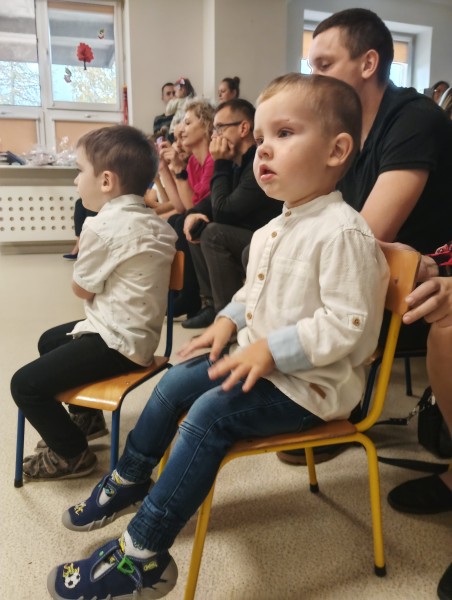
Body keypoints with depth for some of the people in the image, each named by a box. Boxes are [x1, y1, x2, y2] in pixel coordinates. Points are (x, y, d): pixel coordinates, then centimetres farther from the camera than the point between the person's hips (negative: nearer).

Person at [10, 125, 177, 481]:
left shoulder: (102, 227, -20)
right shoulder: (157, 224, 6)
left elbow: (82, 289, -7)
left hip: (117, 342, -10)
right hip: (140, 332, 10)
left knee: (25, 384, -8)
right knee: (49, 340, 28)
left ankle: (72, 454, 12)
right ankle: (86, 415, 41)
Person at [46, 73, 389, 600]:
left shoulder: (343, 232, -22)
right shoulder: (275, 227, 9)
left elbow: (348, 323, -27)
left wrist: (274, 350, -27)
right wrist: (230, 319, 5)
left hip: (308, 382, -9)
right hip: (258, 359, 10)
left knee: (209, 414, -24)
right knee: (175, 383, 10)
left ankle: (142, 556, -9)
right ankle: (129, 481, 32)